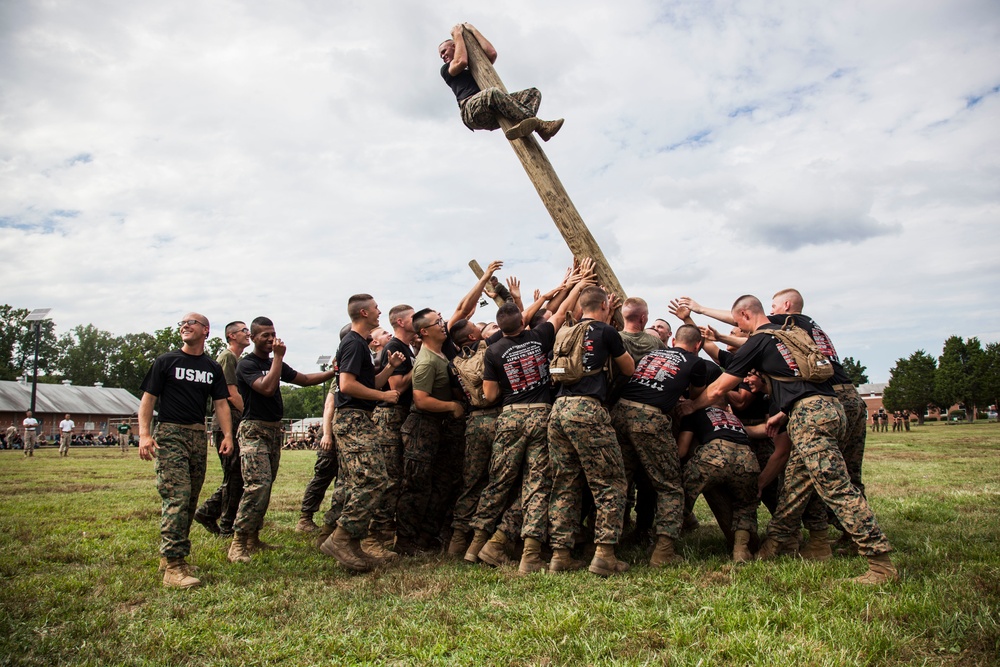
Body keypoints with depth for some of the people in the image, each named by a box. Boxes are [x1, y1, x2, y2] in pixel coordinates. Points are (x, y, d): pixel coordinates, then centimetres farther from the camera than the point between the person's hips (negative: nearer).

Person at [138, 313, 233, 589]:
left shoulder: (212, 368, 14)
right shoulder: (166, 361, 3)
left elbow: (221, 403, 11)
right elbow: (148, 398, 0)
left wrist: (227, 434, -3)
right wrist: (144, 434, -13)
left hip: (198, 434, 5)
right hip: (169, 434, -5)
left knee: (190, 499, 9)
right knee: (177, 496, -15)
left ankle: (170, 555, 22)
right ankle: (173, 566, -16)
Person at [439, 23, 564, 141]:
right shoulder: (446, 69, 27)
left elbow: (492, 53, 17)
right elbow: (461, 61, 4)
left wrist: (473, 30, 24)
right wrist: (457, 34, 16)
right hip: (472, 110, -6)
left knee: (533, 92, -7)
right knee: (493, 92, -37)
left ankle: (522, 126, -42)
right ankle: (538, 125, -47)